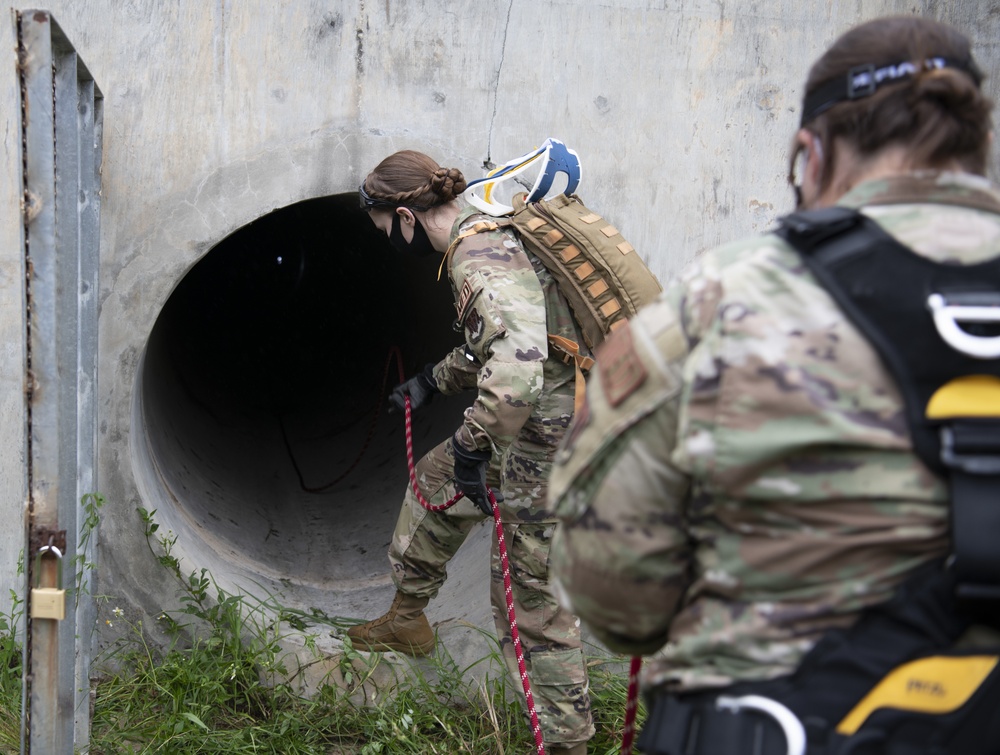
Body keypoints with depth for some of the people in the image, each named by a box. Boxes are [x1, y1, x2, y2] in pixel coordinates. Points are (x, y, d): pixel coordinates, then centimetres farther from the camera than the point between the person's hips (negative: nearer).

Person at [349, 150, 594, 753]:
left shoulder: (478, 255, -23)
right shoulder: (490, 234, 10)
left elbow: (515, 363, -39)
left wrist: (473, 442, -27)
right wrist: (433, 381, 34)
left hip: (549, 440, -10)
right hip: (533, 426, 10)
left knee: (532, 600, 1)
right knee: (435, 480, 28)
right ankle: (408, 618, 46)